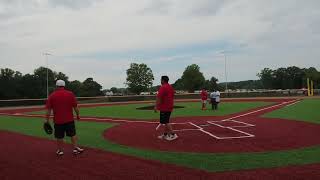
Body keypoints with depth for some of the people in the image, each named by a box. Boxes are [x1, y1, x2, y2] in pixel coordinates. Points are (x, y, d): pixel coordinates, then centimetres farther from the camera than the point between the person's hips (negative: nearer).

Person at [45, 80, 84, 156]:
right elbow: (75, 107, -4)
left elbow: (48, 109, -4)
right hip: (69, 119, 0)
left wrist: (47, 120, 2)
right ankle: (75, 148, 14)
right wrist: (78, 115, 8)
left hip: (58, 120, 0)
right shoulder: (70, 94, -3)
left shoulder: (52, 96, -3)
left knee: (59, 136, 10)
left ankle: (60, 150, 22)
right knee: (73, 134, 10)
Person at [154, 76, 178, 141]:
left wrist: (156, 106, -14)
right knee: (166, 121, 16)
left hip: (164, 108, -9)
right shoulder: (171, 87, 14)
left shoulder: (163, 87, -14)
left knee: (166, 122, -5)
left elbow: (159, 98, -19)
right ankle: (165, 134, 23)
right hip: (169, 107, 9)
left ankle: (173, 135, -7)